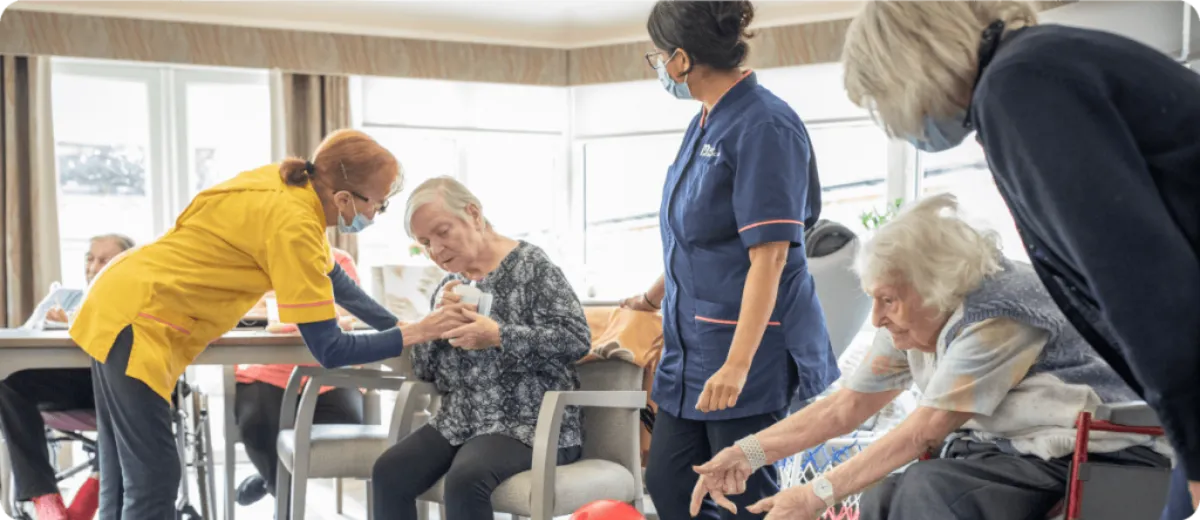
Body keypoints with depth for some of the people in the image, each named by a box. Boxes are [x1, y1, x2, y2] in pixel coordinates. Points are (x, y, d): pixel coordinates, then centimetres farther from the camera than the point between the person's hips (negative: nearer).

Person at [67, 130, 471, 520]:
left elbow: (331, 277, 17)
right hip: (135, 322, -10)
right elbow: (329, 350, -21)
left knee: (126, 482, 13)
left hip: (123, 306, 10)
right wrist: (413, 335, -13)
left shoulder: (293, 186, 2)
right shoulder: (292, 222, -24)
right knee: (153, 484, -8)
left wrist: (398, 325, 11)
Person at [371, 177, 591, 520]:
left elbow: (578, 338, -16)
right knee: (389, 472, -18)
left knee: (466, 479, -34)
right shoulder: (451, 284, 14)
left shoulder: (529, 264, -6)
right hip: (460, 423, 6)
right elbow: (422, 370, 13)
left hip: (531, 423, -6)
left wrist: (499, 337, -24)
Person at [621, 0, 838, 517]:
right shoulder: (705, 124, 10)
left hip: (750, 348, -9)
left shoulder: (764, 126, -17)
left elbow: (769, 256, -22)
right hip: (691, 343, 9)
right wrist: (655, 295, 34)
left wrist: (737, 364, -25)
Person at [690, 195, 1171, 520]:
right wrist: (750, 452, -3)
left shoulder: (999, 314, -22)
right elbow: (845, 406, 6)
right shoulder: (917, 322, 4)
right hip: (1010, 451, 9)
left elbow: (925, 430, -23)